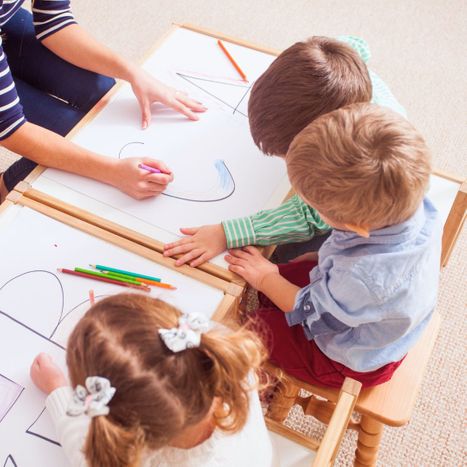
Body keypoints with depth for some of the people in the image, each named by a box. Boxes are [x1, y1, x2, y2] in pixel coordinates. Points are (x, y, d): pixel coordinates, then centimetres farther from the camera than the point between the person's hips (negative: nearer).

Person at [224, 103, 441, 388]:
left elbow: (309, 309, -22)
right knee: (279, 275, 18)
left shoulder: (362, 276, -47)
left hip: (353, 362, -7)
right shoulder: (416, 203, -29)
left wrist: (265, 278, -6)